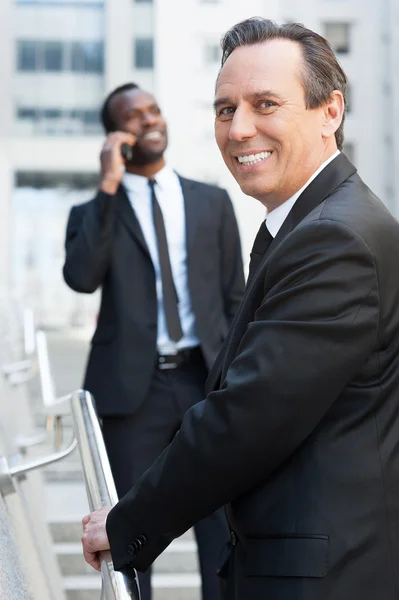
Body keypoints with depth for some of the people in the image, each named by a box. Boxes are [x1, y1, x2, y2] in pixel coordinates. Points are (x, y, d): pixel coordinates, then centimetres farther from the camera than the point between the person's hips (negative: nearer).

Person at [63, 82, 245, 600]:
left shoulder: (212, 202, 11)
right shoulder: (95, 213, 5)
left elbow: (235, 298, 11)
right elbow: (81, 277, -16)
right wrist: (108, 187, -15)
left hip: (207, 381, 1)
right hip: (132, 387, -1)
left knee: (224, 527, 2)